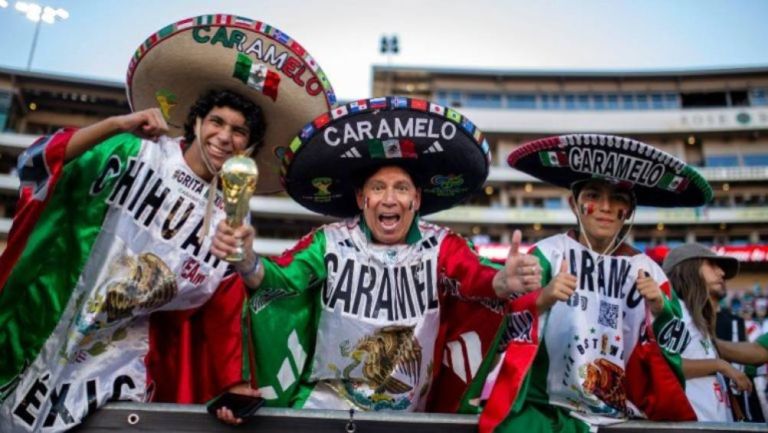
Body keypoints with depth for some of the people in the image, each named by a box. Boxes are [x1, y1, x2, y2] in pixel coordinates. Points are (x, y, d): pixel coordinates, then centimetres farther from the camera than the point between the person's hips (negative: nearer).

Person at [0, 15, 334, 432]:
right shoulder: (138, 150, -6)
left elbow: (223, 311, 3)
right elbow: (37, 162, -11)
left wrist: (232, 387, -1)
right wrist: (115, 125, -23)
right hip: (52, 325, 0)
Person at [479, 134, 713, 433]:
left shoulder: (647, 270, 6)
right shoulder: (549, 253, -3)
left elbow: (675, 350, 8)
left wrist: (659, 309, -9)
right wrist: (543, 298, -27)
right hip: (550, 407, -4)